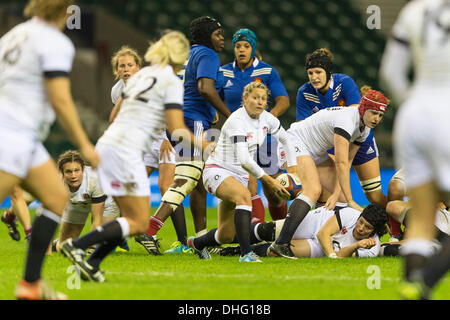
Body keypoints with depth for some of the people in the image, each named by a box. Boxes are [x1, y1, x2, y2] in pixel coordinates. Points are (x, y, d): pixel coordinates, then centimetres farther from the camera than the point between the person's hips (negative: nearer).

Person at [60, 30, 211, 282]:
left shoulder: (141, 75, 18)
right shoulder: (172, 82, -4)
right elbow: (177, 129, -11)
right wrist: (202, 145, 5)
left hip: (107, 145, 9)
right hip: (127, 152, -8)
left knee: (130, 219, 13)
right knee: (139, 224, -6)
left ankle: (91, 265, 1)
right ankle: (77, 246, -17)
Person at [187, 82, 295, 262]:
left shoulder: (266, 119, 0)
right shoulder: (236, 121, -21)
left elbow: (285, 140, 17)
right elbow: (244, 159, -29)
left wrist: (293, 172, 8)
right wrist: (269, 181, -29)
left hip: (239, 176, 7)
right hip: (217, 172, -7)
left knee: (226, 236, 7)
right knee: (244, 196, -39)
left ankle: (196, 244, 40)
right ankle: (246, 254, -43)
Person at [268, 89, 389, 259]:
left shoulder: (365, 129, -1)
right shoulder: (346, 120, -31)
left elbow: (347, 161, 1)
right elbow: (341, 164, -34)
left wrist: (337, 193, -11)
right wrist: (351, 202, -34)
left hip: (316, 153, 10)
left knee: (342, 196, 1)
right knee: (313, 190, -30)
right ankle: (281, 244, -38)